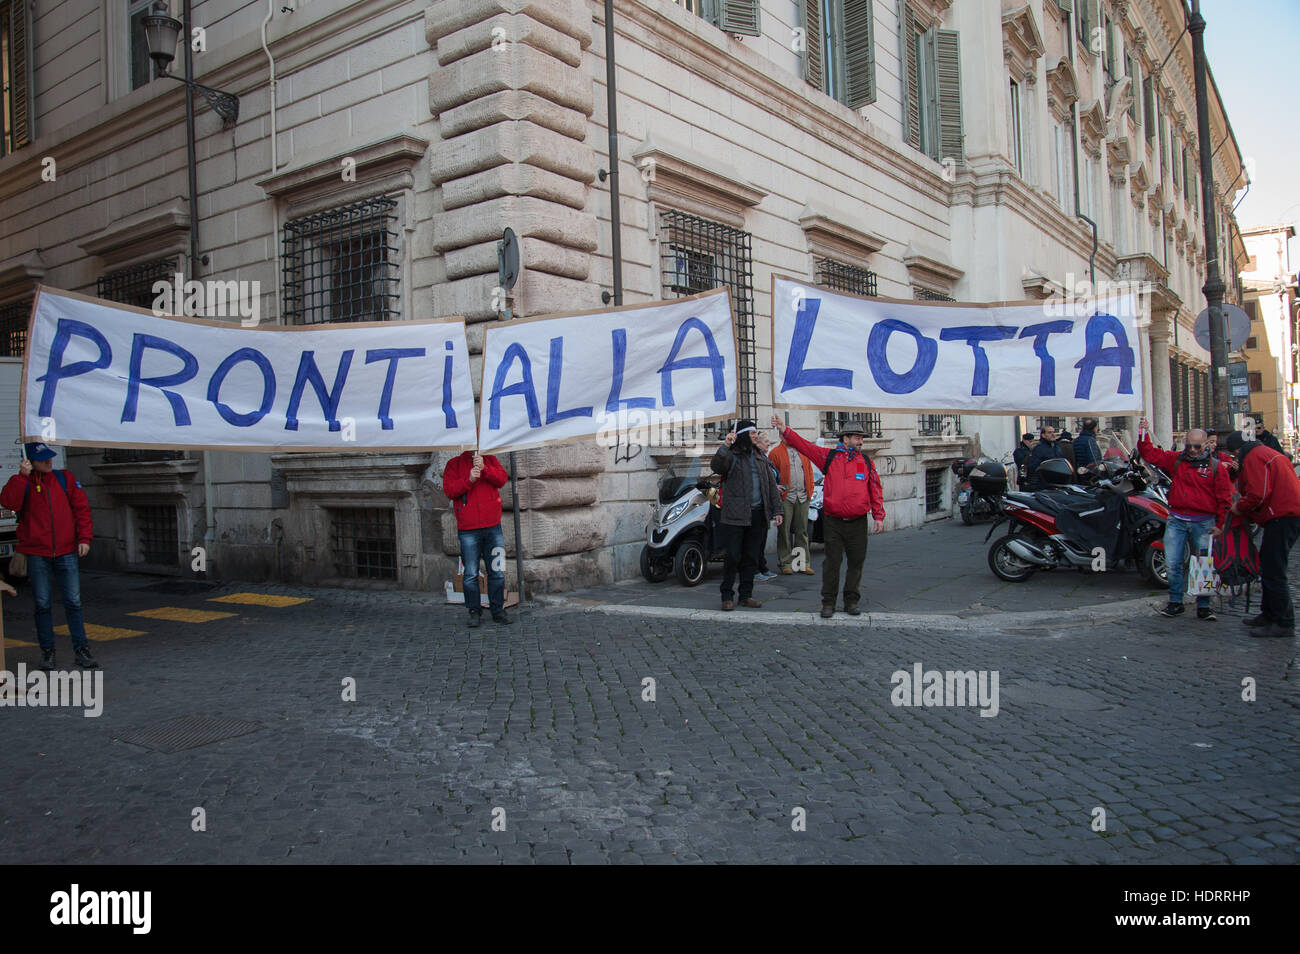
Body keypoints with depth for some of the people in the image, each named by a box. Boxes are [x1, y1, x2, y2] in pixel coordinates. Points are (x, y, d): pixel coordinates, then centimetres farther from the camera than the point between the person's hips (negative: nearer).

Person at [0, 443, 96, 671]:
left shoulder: (65, 479, 7)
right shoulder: (21, 482, 4)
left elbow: (82, 507, 6)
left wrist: (84, 537, -2)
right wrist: (23, 476, -19)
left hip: (66, 552, 1)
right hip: (36, 554, -1)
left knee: (73, 601, 0)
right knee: (41, 604, 5)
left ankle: (81, 650, 5)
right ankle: (47, 651, 15)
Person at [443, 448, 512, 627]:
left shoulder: (490, 460, 14)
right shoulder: (453, 464, 8)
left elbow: (502, 479, -2)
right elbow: (448, 490, -4)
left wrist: (484, 469, -16)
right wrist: (469, 480, -16)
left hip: (493, 527, 2)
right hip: (468, 530, -2)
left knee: (497, 572, 5)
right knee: (471, 574, -1)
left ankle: (498, 610, 15)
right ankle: (474, 612, 10)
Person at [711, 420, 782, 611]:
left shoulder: (760, 457, 17)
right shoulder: (731, 455, -2)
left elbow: (771, 484, 16)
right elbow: (716, 466, -24)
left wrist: (776, 510, 9)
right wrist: (725, 446, -38)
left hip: (757, 515, 6)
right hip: (735, 516, -6)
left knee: (751, 557, 10)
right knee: (733, 557, -3)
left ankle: (746, 595, 19)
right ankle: (727, 596, 7)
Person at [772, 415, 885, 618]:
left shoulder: (866, 462, 9)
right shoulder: (829, 456, 4)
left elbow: (875, 490, 11)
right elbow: (803, 445, -1)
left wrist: (878, 516, 5)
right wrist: (783, 430, -10)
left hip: (858, 523, 2)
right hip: (833, 521, -2)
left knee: (856, 562, 7)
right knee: (832, 562, 2)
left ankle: (851, 601, 20)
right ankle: (828, 602, 11)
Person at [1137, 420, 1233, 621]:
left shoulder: (1216, 466, 1)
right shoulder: (1175, 460, 8)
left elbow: (1224, 498, 1)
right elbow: (1150, 454, 9)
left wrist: (1220, 525, -3)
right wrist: (1143, 434, -6)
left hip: (1203, 523, -2)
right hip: (1176, 521, 2)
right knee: (1173, 563, 1)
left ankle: (1203, 606, 11)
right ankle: (1175, 602, 12)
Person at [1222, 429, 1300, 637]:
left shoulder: (1253, 458, -9)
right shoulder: (1266, 452, 23)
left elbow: (1258, 494, -20)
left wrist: (1239, 507, -3)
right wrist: (1246, 511, 19)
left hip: (1283, 517, -11)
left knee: (1273, 572, -9)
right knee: (1268, 567, 18)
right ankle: (1269, 614, 26)